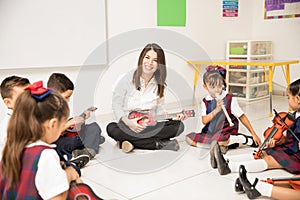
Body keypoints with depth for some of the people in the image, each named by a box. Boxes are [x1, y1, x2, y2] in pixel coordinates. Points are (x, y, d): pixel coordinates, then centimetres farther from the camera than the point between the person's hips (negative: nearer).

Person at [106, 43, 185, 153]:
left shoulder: (159, 84, 8)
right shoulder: (126, 79, -4)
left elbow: (159, 109, 12)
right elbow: (116, 104, -5)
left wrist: (172, 116, -8)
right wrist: (127, 122, -21)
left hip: (151, 127, 3)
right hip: (127, 126, -2)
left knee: (178, 125, -20)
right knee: (111, 128, -35)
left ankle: (132, 142, -26)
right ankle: (160, 144, -31)